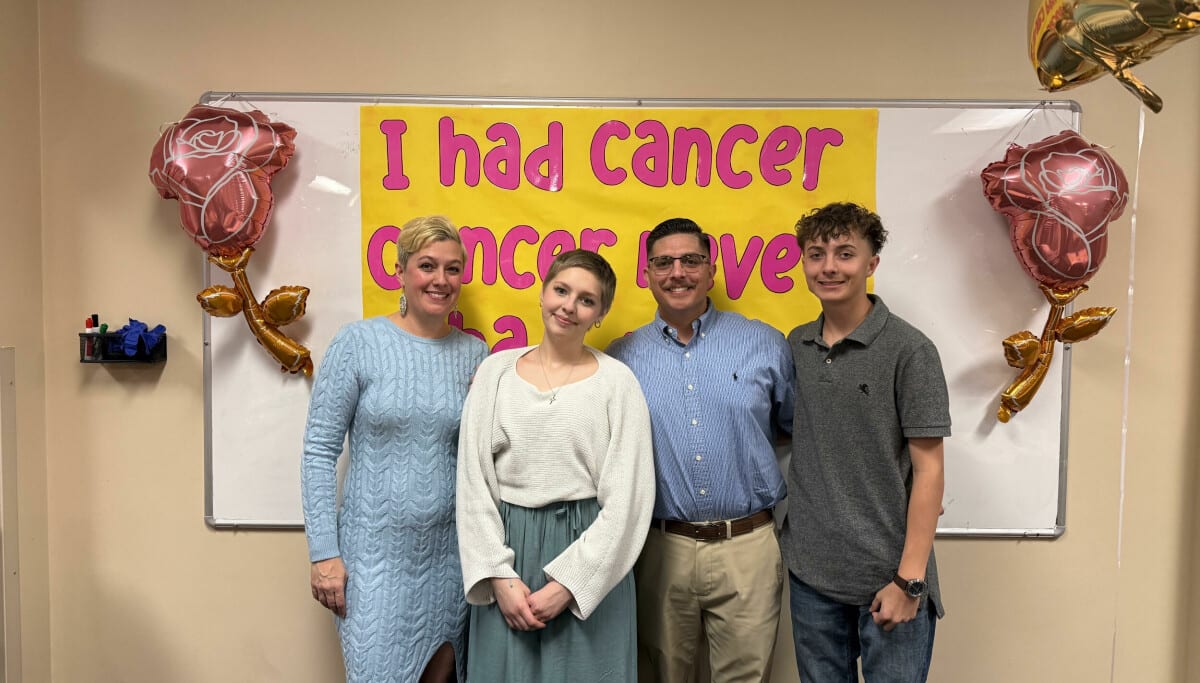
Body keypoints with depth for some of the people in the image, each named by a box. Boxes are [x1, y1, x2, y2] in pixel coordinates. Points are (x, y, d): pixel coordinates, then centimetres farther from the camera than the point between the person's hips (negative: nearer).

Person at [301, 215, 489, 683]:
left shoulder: (475, 354, 2)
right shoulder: (357, 343, -8)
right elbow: (319, 451, -7)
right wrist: (324, 552, -9)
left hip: (450, 550, 4)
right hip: (375, 550, -3)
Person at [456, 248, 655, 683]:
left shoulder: (616, 381, -5)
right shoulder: (496, 370, 2)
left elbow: (627, 499, -7)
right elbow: (473, 483, 1)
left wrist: (566, 584, -11)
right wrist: (499, 575, -6)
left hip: (589, 560, -2)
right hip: (508, 549, 2)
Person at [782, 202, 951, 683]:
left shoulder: (908, 350, -10)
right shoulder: (794, 346, 4)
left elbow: (928, 470, -10)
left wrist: (909, 579, -13)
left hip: (887, 576, -4)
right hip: (810, 572, 4)